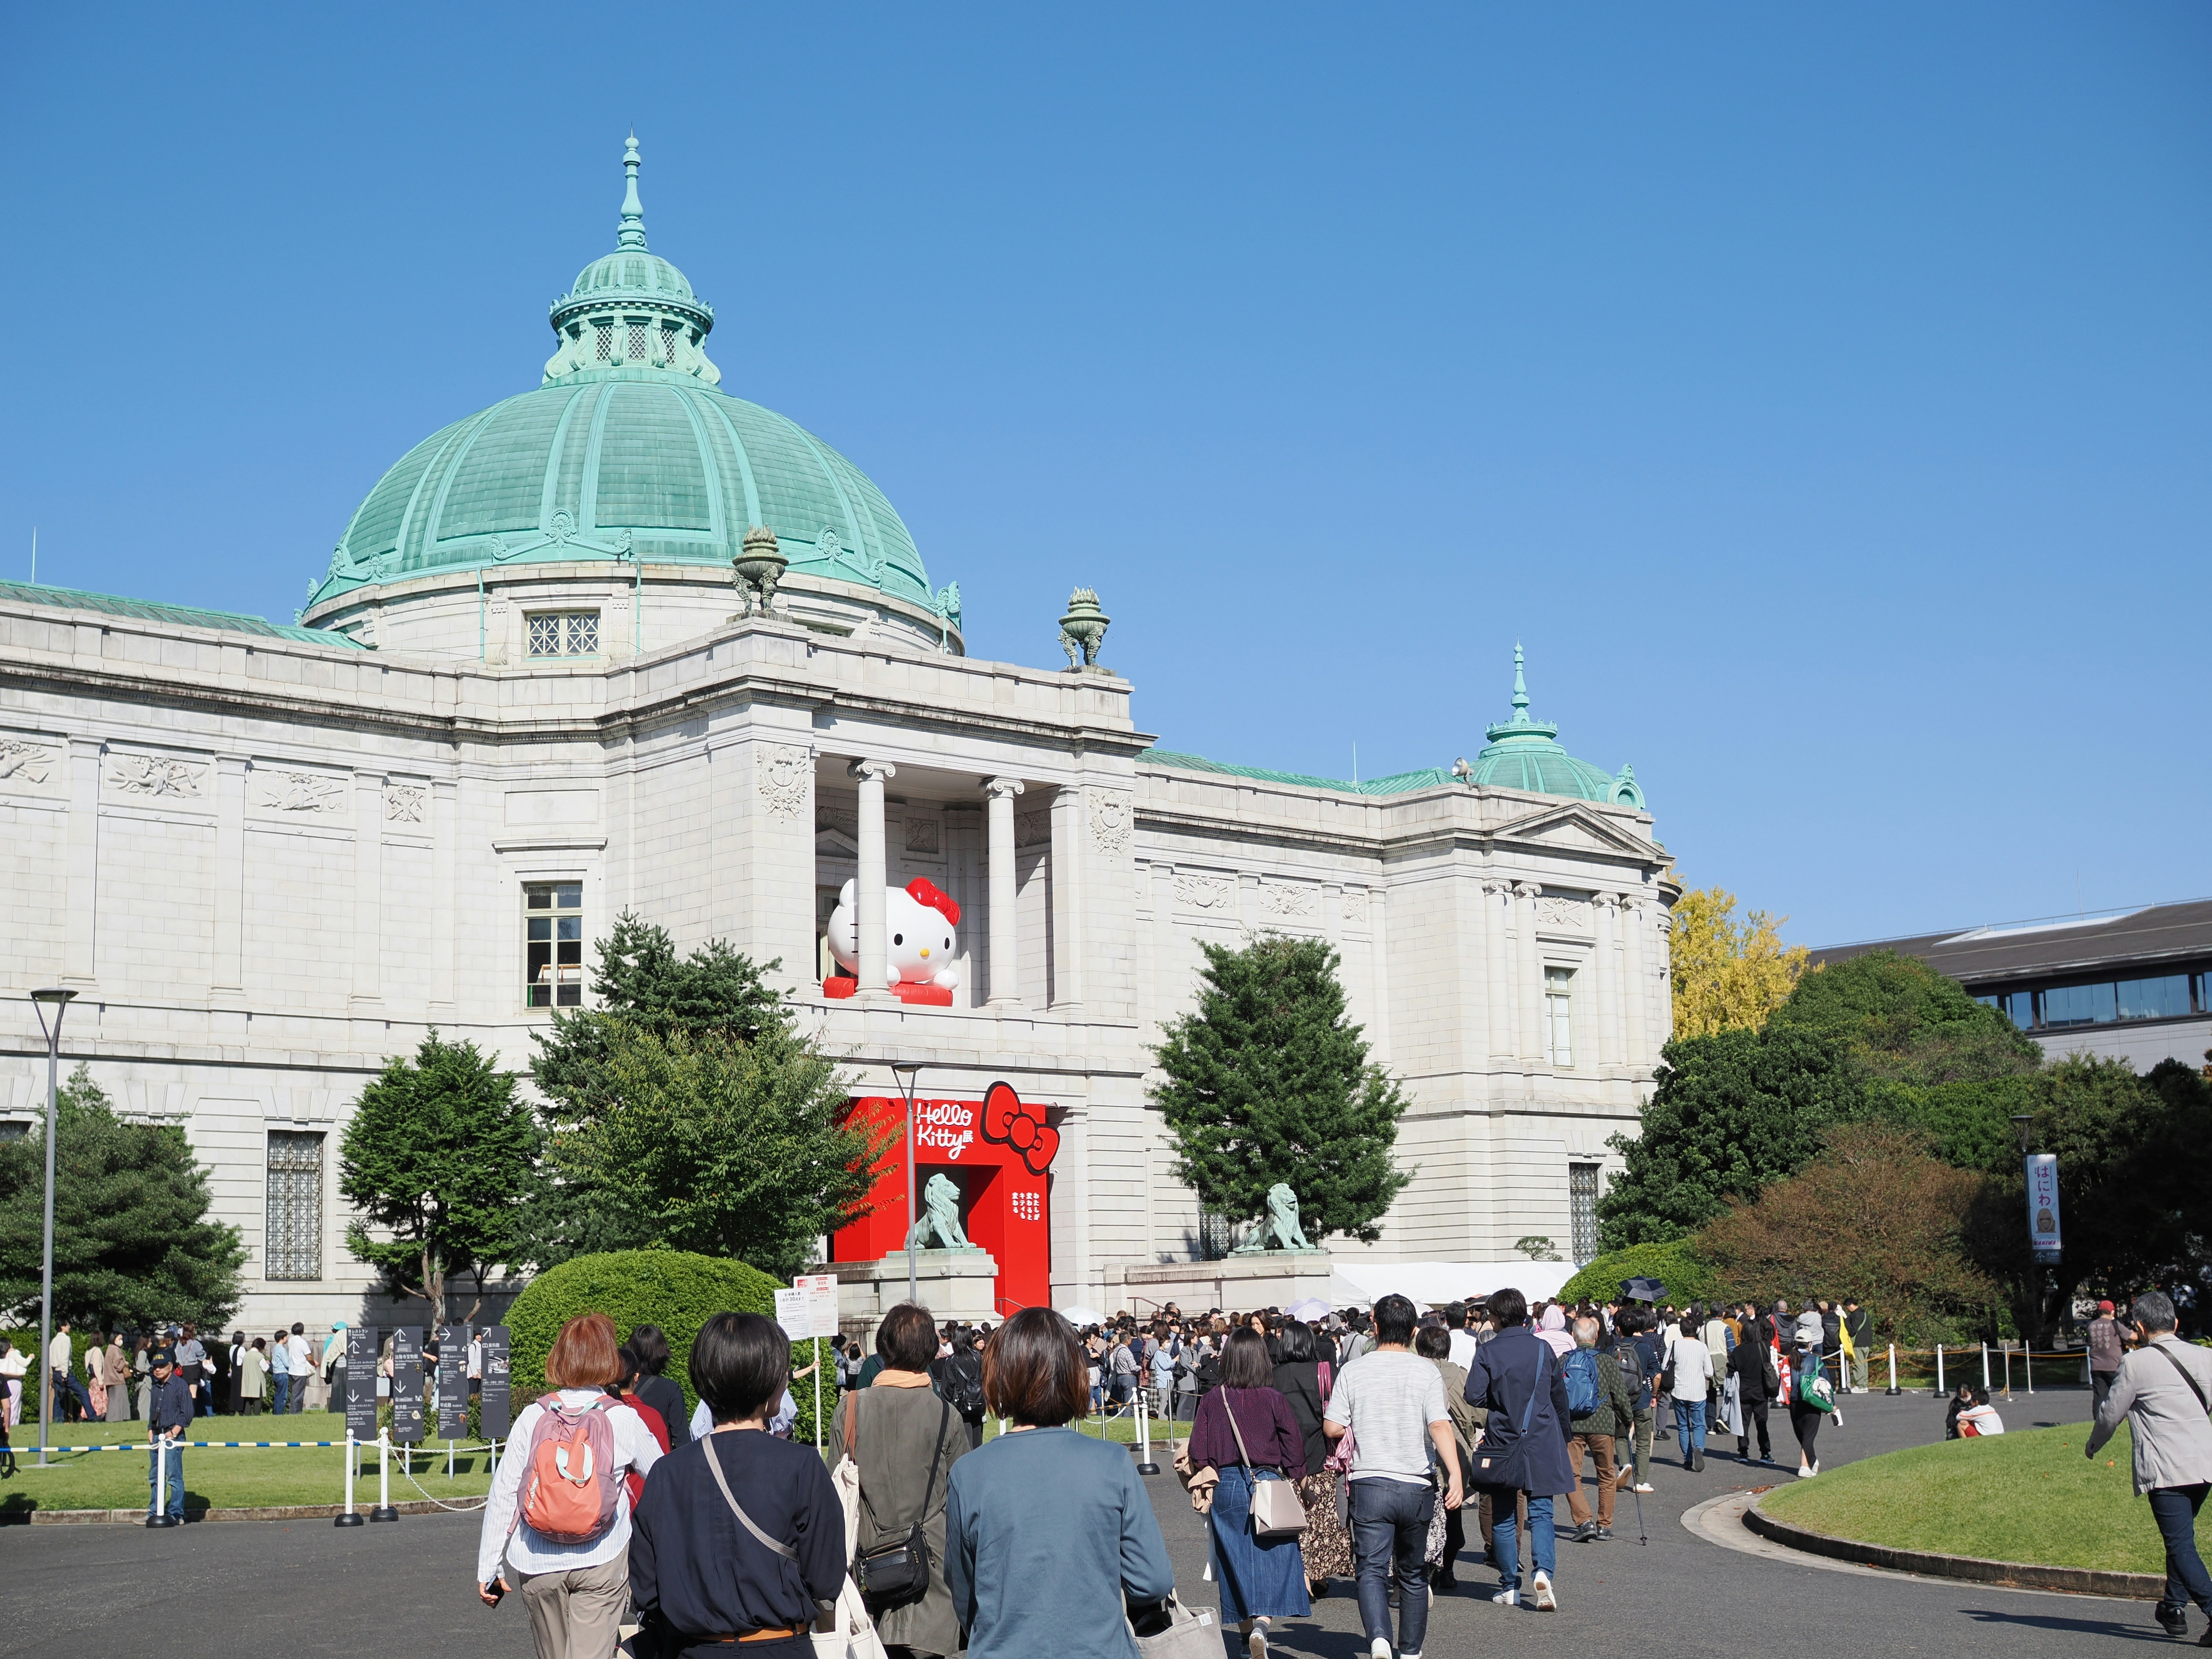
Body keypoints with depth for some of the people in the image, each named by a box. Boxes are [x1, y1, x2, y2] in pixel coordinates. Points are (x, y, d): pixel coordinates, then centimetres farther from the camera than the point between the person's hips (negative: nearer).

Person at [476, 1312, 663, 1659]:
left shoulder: (532, 1416, -3)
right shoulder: (624, 1420, -6)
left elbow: (504, 1493, -2)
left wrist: (489, 1568, 5)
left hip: (539, 1566, 2)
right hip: (602, 1564, -2)